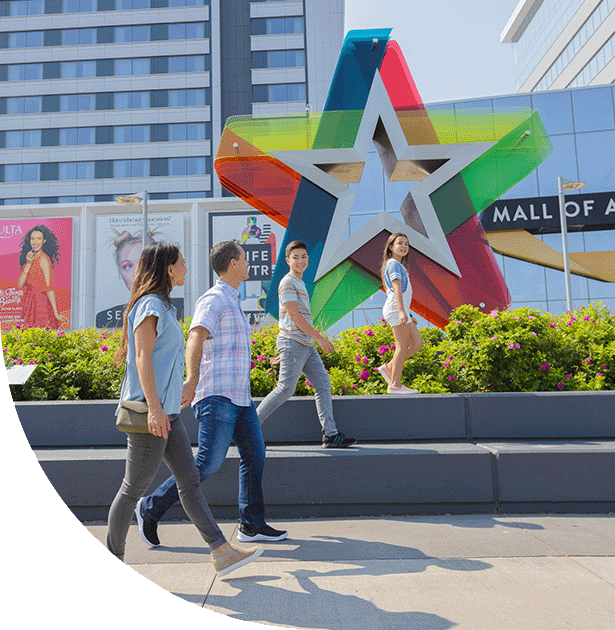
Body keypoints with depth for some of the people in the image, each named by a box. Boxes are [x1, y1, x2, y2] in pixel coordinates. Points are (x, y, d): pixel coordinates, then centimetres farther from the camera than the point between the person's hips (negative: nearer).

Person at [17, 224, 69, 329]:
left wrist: (56, 313, -22)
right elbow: (20, 285, 0)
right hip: (30, 304, 7)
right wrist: (28, 264, -11)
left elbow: (49, 288, -19)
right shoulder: (30, 258, 9)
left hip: (40, 305, -7)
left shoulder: (43, 259, -13)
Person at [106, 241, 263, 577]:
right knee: (135, 486, 3)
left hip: (166, 410, 10)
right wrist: (153, 406, -25)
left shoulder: (161, 305, 19)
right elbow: (142, 357, -19)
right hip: (150, 411, -10)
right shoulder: (150, 303, -10)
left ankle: (222, 552, 10)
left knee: (190, 480, 7)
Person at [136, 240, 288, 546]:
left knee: (254, 455, 5)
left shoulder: (231, 301, 22)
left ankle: (252, 525, 13)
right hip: (217, 395, -9)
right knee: (209, 462, -9)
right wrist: (192, 378, -40)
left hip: (239, 395, 9)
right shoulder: (213, 299, -8)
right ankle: (152, 507, 6)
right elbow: (195, 340, -24)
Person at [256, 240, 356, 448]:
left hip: (305, 345, 9)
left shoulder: (299, 283, 21)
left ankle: (330, 434, 5)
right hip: (293, 343, -9)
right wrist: (319, 337, -14)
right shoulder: (288, 283, -8)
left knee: (323, 384, 3)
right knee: (285, 389, -8)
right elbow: (294, 315, -16)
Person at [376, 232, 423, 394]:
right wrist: (402, 311, -31)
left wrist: (409, 314, 28)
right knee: (402, 345, -8)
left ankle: (388, 368, 7)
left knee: (417, 343, 8)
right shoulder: (394, 264, -6)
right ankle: (395, 385, -5)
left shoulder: (399, 265, 25)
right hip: (396, 308, -10)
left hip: (399, 310, 10)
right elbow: (397, 288, -20)